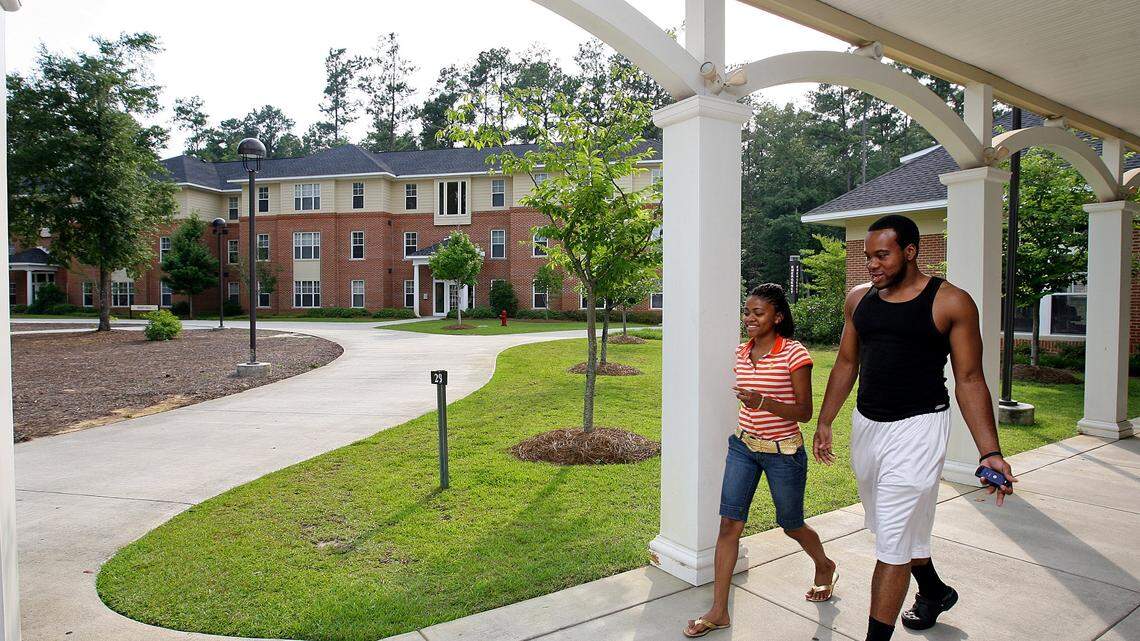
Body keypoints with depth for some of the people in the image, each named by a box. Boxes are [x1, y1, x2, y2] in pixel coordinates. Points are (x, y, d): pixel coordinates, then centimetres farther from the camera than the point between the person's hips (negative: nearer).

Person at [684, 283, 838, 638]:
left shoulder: (794, 354, -15)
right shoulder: (742, 353, 3)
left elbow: (805, 412, -15)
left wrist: (763, 402, -29)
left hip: (783, 452, -5)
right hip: (743, 447, 5)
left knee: (791, 525, 16)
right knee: (729, 524, 0)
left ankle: (825, 568, 49)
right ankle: (719, 611, 9)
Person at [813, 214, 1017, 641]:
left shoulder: (951, 303, -9)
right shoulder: (859, 299, 5)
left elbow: (969, 381, -8)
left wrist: (990, 452, -13)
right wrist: (824, 422, 11)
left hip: (917, 428, -6)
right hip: (866, 425, 6)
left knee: (892, 541, -5)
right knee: (900, 525, 22)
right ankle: (934, 592, 48)